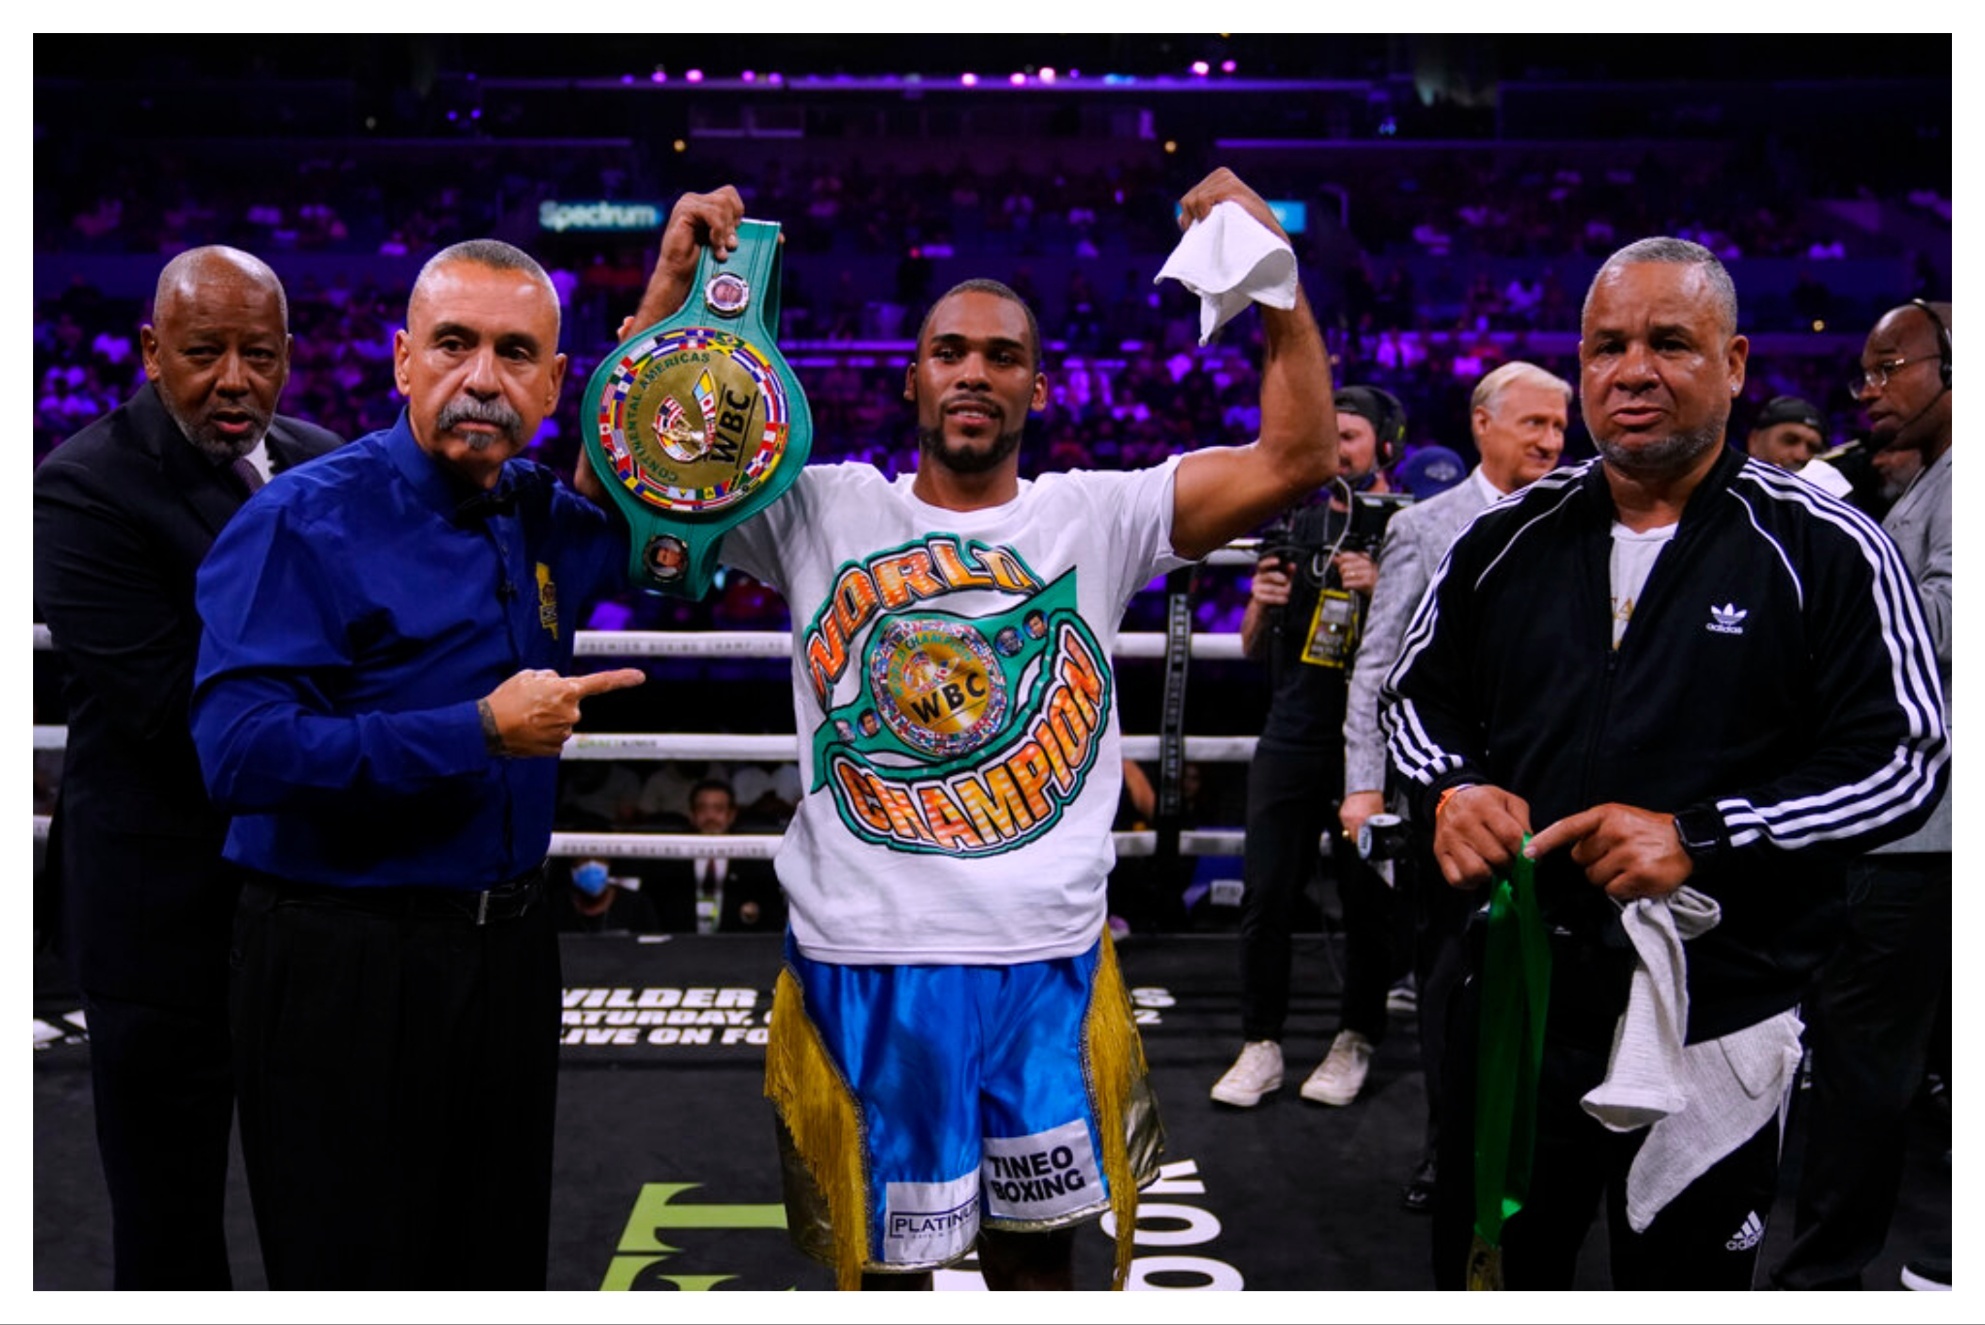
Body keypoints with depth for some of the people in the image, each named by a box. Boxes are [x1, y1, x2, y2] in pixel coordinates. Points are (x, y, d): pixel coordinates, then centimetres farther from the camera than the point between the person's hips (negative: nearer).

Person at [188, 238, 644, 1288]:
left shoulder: (540, 513, 5)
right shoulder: (304, 521, -14)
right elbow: (241, 751, -24)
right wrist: (480, 732, -22)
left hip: (507, 951, 6)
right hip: (349, 963, -6)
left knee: (501, 1257, 18)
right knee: (355, 1272, 8)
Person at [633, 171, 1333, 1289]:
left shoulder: (1095, 515, 2)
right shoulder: (825, 512, 0)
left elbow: (1295, 460, -5)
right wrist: (675, 291, -13)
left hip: (1050, 957, 1)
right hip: (862, 957, -1)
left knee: (1039, 1248, 18)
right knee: (885, 1258, 15)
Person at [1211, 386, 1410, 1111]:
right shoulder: (1297, 523, 13)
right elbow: (1252, 647, 16)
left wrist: (1383, 590, -19)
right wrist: (1263, 604, -5)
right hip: (1291, 738, 4)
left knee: (1368, 898, 4)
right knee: (1266, 895, 2)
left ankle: (1355, 1042, 19)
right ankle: (1261, 1045, 10)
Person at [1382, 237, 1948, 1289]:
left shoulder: (1826, 552, -6)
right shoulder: (1507, 541, 5)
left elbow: (1906, 760, -10)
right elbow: (1417, 694, 15)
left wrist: (1703, 837, -21)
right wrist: (1450, 787, -7)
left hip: (1717, 1016, -3)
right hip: (1514, 992, 3)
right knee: (1483, 1275, 18)